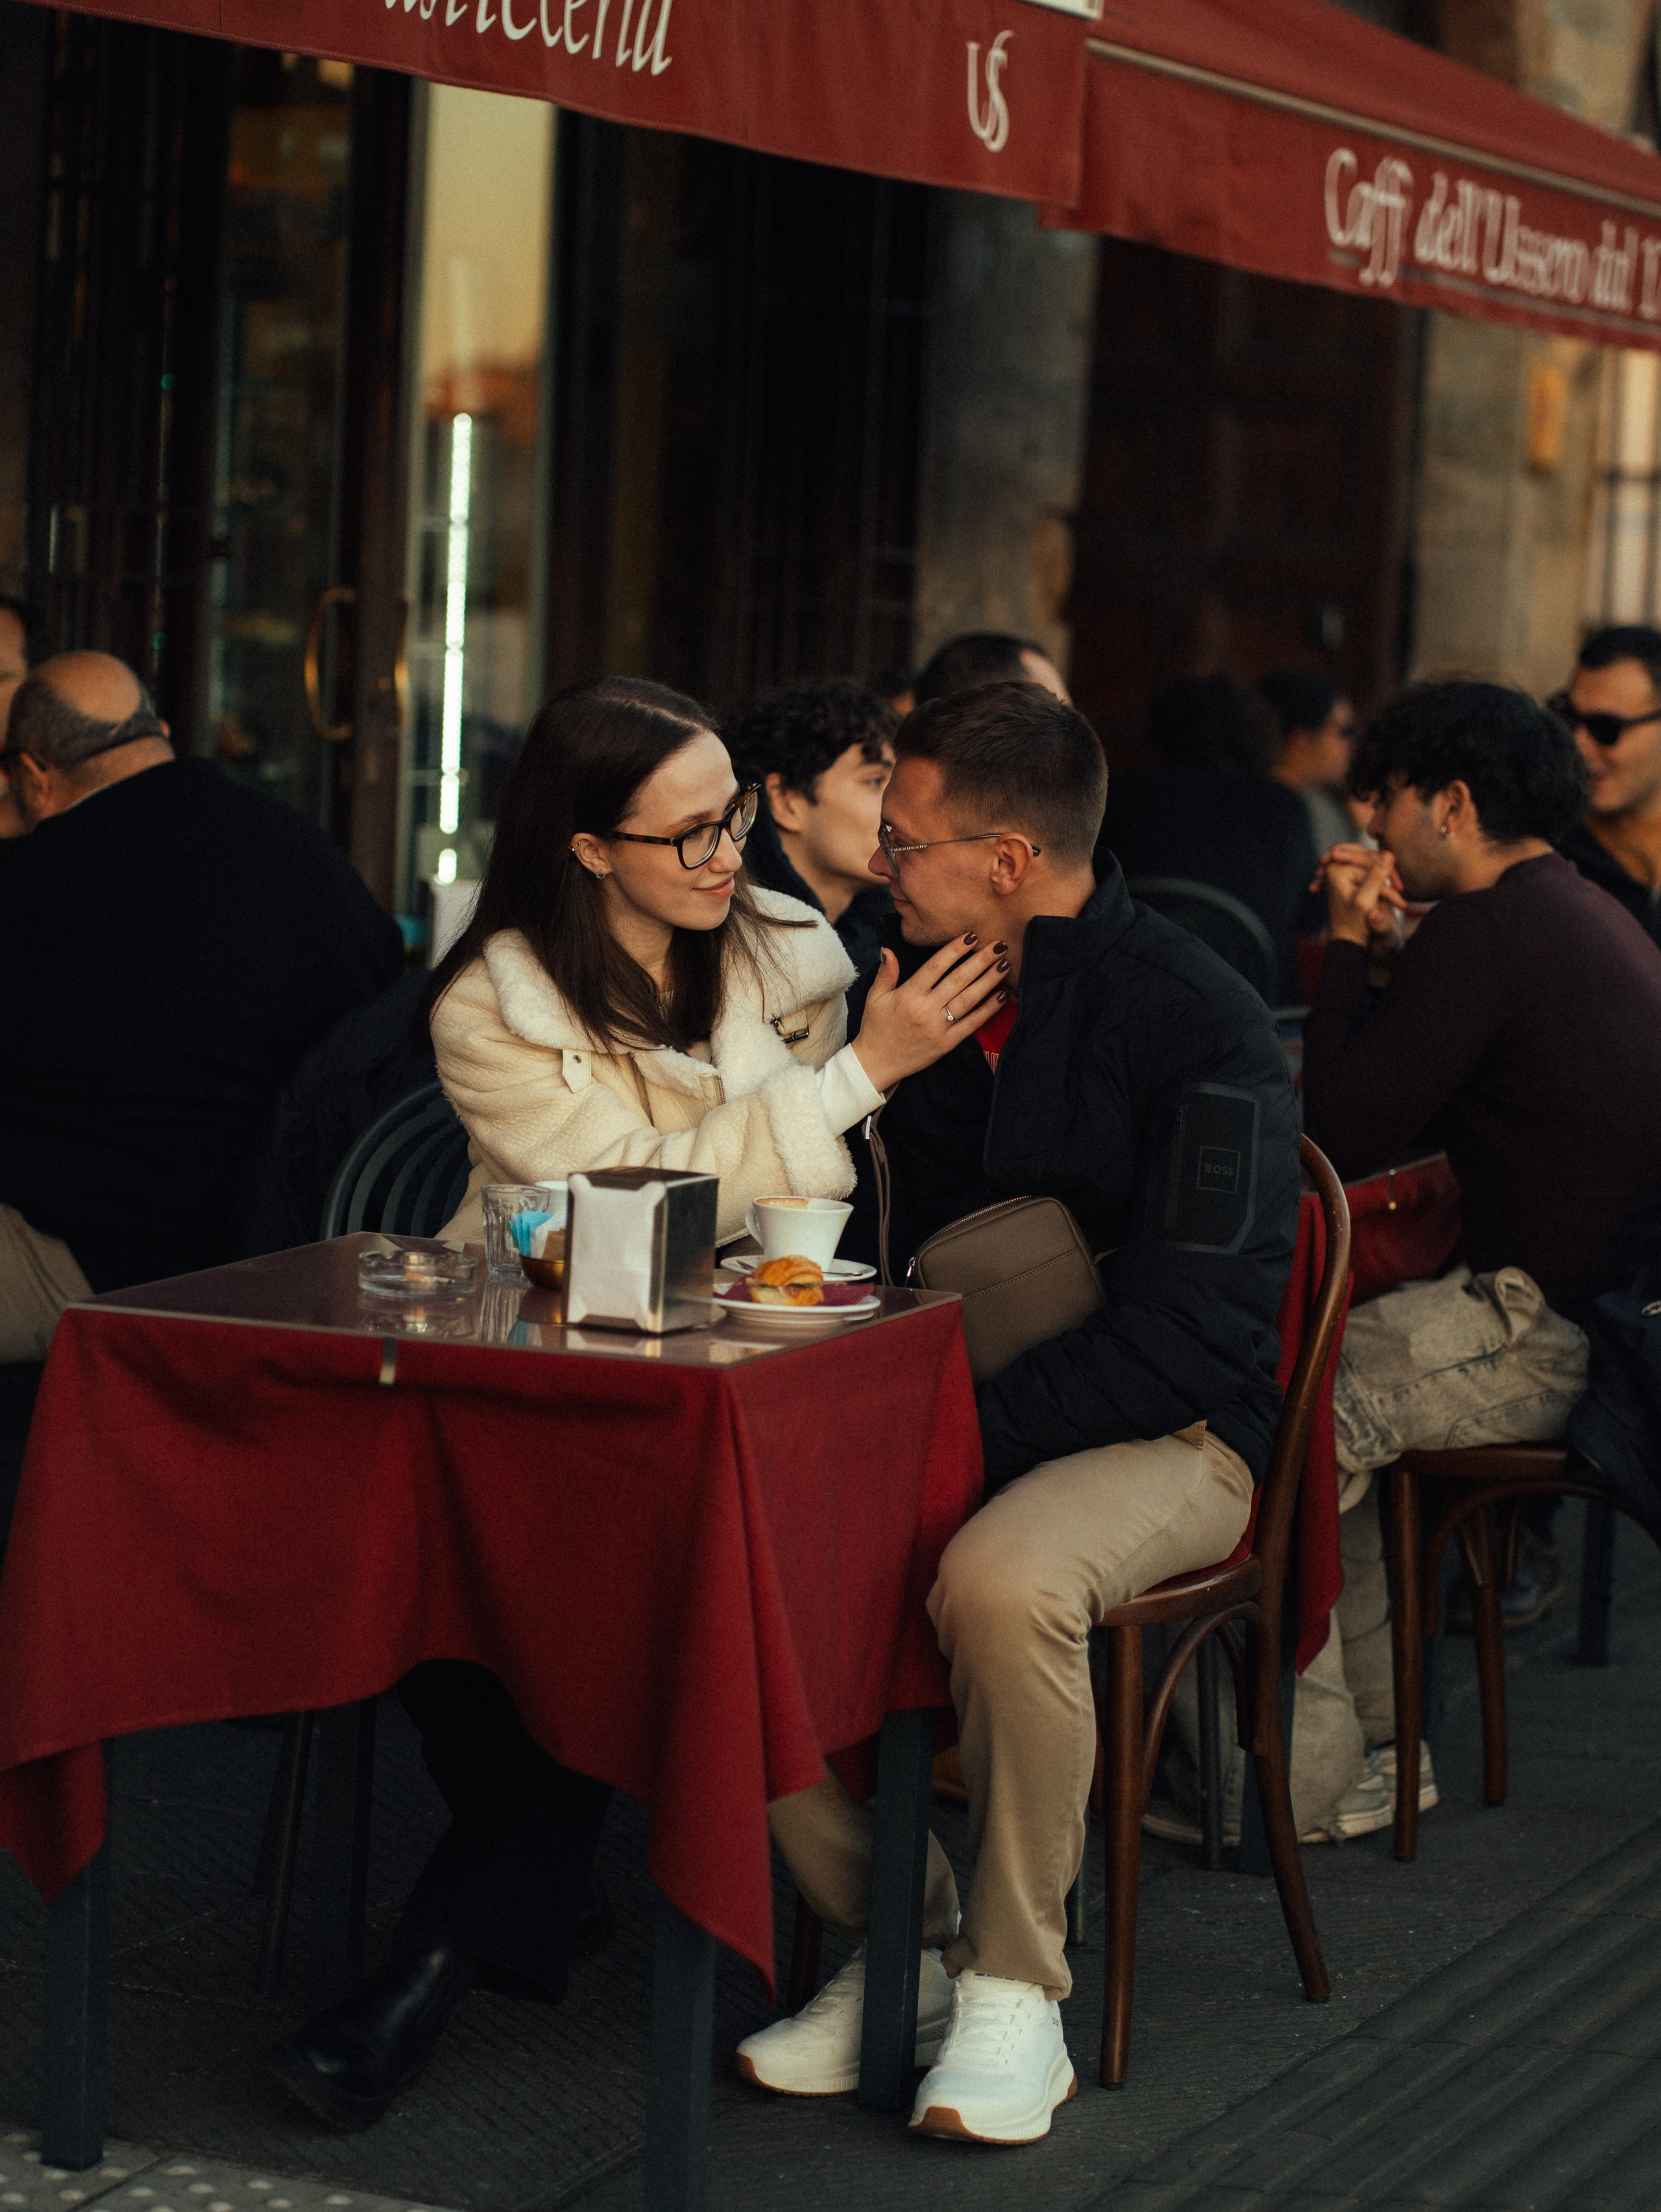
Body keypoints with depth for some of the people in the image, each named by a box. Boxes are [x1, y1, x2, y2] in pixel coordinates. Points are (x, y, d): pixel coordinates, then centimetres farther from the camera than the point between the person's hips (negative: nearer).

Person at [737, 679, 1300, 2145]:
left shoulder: (1198, 1027, -13)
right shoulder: (928, 985, 10)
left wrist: (976, 1431, -25)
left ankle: (1013, 1994, -18)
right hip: (955, 1417, 7)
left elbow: (1191, 1334, -18)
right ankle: (896, 1943, -5)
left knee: (1001, 1580, -38)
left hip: (1164, 1436, -6)